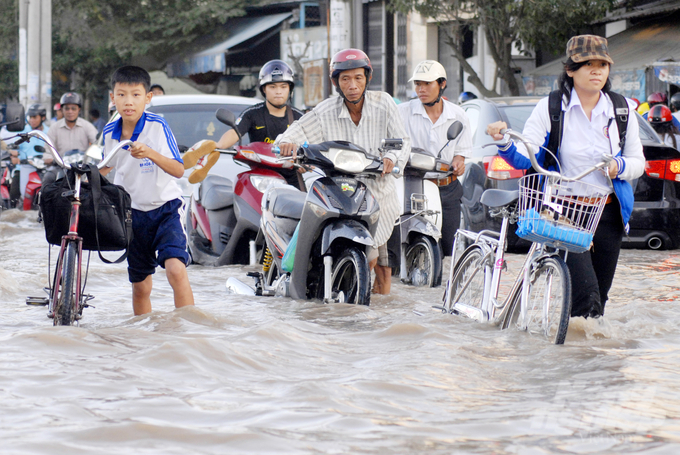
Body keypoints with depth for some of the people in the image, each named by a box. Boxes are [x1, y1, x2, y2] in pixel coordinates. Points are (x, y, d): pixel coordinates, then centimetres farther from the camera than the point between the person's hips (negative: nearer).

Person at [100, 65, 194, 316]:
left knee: (176, 270, -25)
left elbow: (179, 170, -22)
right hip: (134, 213, 4)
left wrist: (150, 153, -36)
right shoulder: (110, 132, -2)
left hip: (166, 208, -4)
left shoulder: (157, 126, -15)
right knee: (140, 287, 10)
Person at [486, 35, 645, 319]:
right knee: (586, 296, -20)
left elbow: (638, 162, 12)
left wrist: (620, 166, -11)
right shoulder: (550, 108, -3)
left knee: (599, 295, 7)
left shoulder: (621, 109, 6)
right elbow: (524, 158, -8)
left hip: (608, 213, 4)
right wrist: (505, 143, -29)